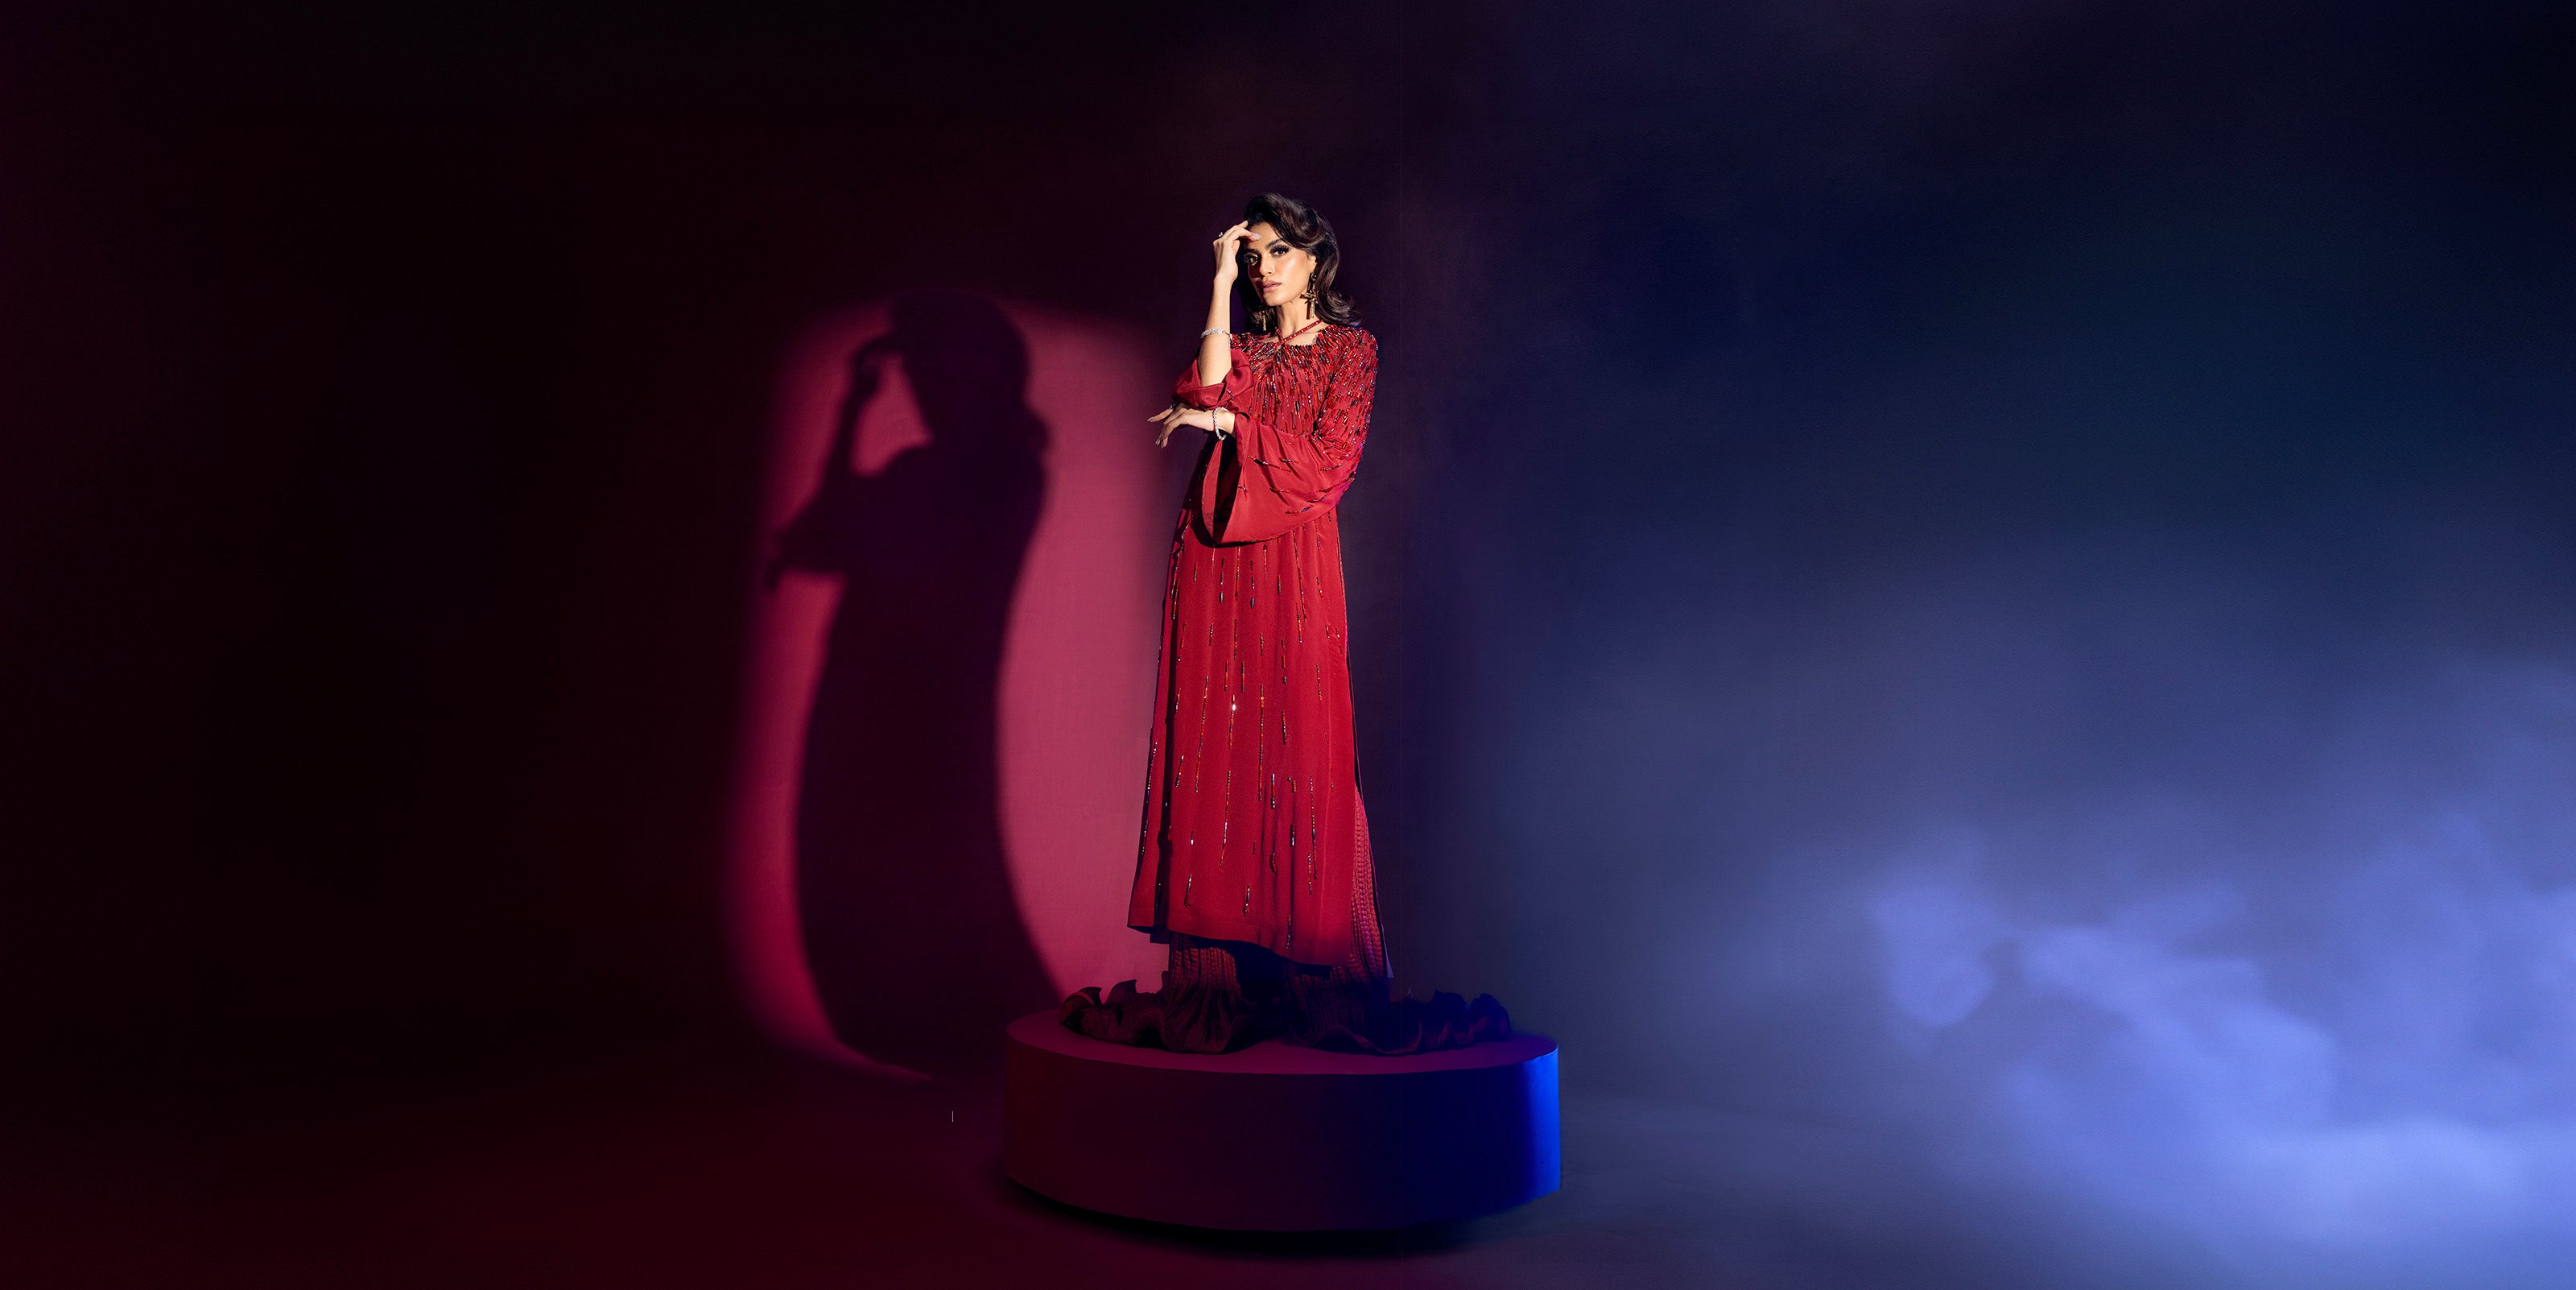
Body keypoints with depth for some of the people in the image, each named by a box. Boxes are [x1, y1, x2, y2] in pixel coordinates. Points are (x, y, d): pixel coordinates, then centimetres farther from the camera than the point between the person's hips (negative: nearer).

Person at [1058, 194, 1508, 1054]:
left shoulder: (1349, 346, 9)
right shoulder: (1242, 344, 21)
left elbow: (1331, 459, -3)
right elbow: (1207, 392, -2)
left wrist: (1230, 425, -5)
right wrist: (1222, 284, 3)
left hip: (1292, 561, -4)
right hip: (1214, 560, 4)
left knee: (1293, 750, -7)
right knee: (1215, 749, -2)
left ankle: (1310, 978, -1)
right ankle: (1221, 981, 0)